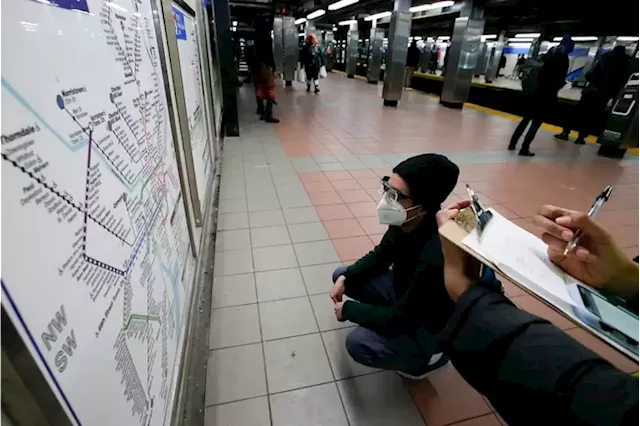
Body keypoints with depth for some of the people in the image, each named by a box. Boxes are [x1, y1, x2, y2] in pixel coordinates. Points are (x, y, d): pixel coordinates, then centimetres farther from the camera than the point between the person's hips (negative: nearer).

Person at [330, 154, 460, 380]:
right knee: (340, 275, 1)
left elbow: (400, 318, -29)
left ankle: (429, 357, 2)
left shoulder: (438, 255, -40)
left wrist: (347, 309, -17)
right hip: (404, 291, 7)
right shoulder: (404, 223, -16)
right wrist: (345, 277, -11)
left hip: (432, 326, -6)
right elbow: (379, 257, 3)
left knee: (358, 343, -24)